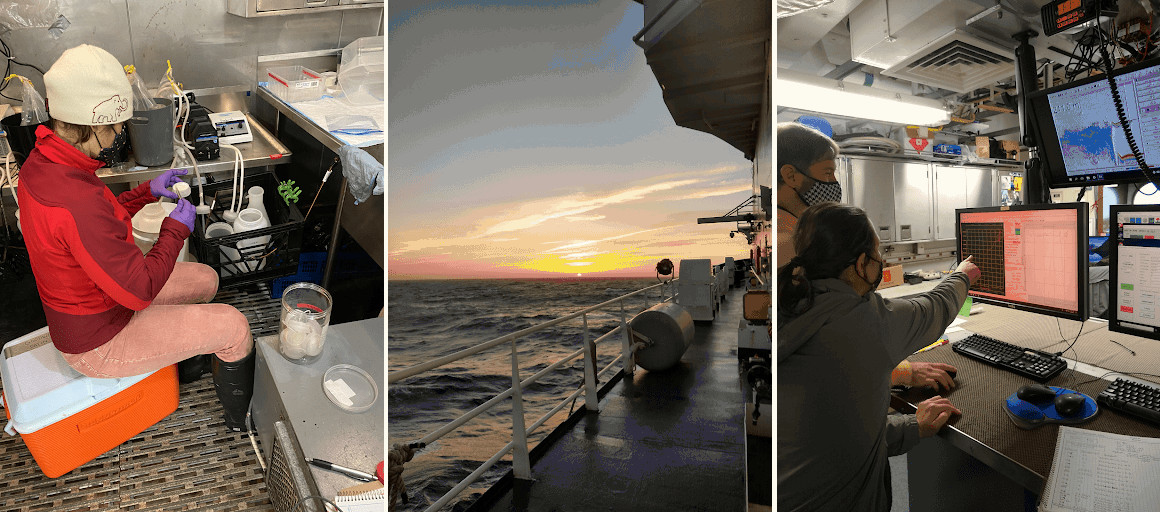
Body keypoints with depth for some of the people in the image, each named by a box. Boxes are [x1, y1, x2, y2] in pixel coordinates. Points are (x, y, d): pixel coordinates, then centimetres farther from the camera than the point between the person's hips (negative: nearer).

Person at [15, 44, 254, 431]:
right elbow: (140, 290, -31)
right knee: (234, 327, -7)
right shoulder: (77, 202, -39)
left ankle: (186, 351, 42)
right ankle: (241, 419, 16)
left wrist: (147, 192, 3)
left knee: (206, 279, 20)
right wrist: (177, 228, -19)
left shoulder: (41, 162, -6)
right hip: (97, 342, -10)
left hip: (87, 301, 10)